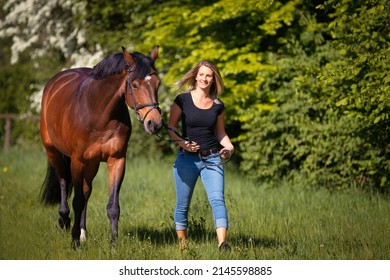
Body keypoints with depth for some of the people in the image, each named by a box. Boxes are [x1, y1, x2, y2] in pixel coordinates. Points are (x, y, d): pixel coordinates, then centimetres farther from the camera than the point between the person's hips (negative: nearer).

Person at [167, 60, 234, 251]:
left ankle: (222, 243, -29)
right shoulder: (183, 100, -2)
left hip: (212, 159, 1)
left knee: (217, 199, -17)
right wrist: (182, 142, -17)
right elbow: (170, 127, 1)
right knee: (183, 204, 6)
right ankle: (182, 244, 20)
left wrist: (229, 146, -4)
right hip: (187, 158, -1)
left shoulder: (218, 105, 6)